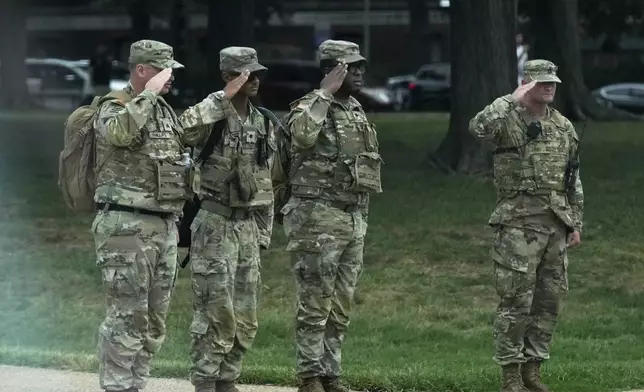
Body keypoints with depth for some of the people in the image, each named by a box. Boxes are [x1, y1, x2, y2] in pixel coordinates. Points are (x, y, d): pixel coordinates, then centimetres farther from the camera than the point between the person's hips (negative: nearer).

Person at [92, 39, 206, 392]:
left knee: (154, 319, 10)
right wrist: (149, 93, -24)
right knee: (127, 316, -9)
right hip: (126, 226, -8)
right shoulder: (113, 109, -8)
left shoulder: (165, 112, 15)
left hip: (165, 226, 8)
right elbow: (119, 132, -32)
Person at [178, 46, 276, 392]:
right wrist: (224, 97, -30)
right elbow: (182, 127, -35)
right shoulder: (211, 115, -10)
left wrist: (263, 234, 14)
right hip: (215, 225, -7)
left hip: (248, 226, 7)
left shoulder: (263, 125, 10)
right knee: (215, 314, -7)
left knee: (244, 320, 9)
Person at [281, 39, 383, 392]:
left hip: (354, 218, 8)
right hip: (319, 217, -8)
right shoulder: (310, 107, -9)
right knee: (315, 305, -4)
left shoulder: (357, 112, 16)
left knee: (341, 307, 10)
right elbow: (302, 134, -34)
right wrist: (325, 93, -24)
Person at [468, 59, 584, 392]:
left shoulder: (564, 127, 14)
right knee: (516, 300, -6)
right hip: (519, 223, -6)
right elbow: (478, 126, -29)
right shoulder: (509, 120, -5)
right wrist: (514, 99, -24)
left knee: (549, 301, 8)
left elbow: (574, 181, 17)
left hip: (556, 224, 6)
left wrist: (576, 223, 12)